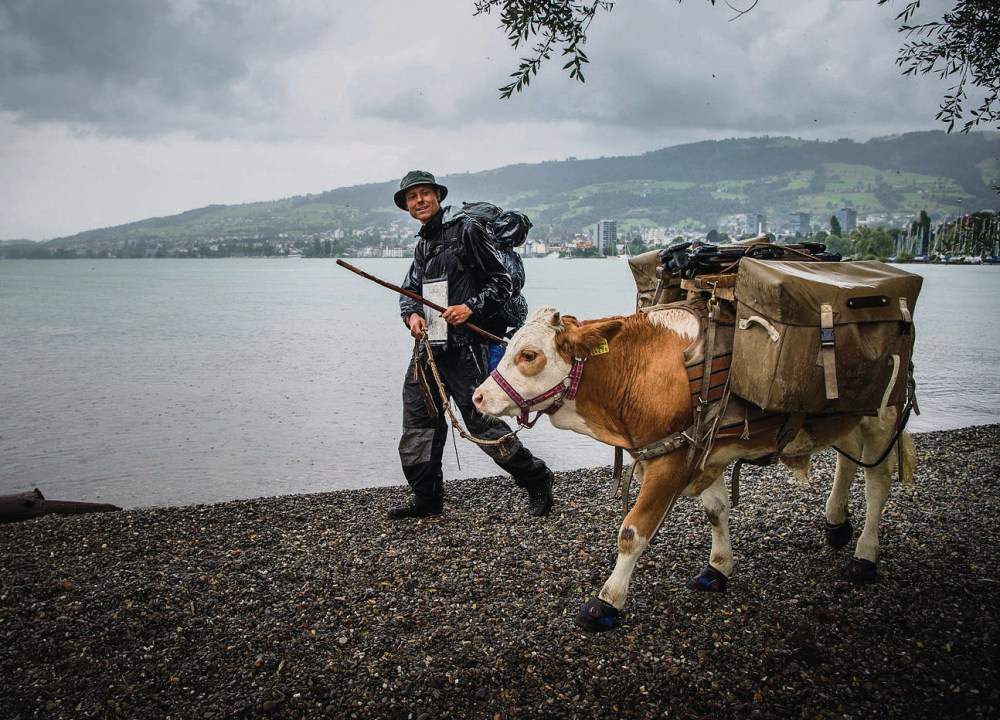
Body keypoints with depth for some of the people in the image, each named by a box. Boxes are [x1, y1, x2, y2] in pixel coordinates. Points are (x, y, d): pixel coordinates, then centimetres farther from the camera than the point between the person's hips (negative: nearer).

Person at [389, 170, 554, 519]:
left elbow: (501, 281, -6)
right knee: (420, 420, 7)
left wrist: (471, 308, -19)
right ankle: (426, 498, 19)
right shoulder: (422, 245, 19)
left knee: (481, 420, -5)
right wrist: (412, 314, -1)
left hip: (464, 347, -8)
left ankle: (535, 480, 11)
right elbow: (410, 290, 21)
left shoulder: (464, 230, -4)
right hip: (429, 347, 8)